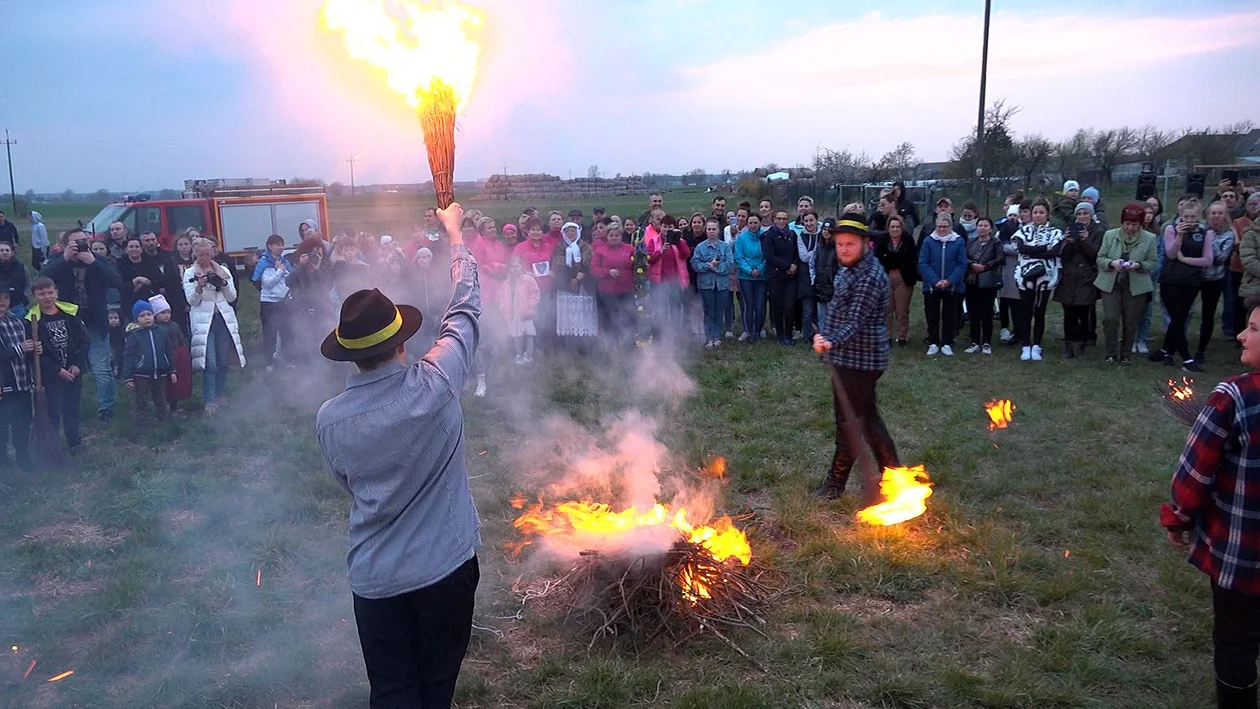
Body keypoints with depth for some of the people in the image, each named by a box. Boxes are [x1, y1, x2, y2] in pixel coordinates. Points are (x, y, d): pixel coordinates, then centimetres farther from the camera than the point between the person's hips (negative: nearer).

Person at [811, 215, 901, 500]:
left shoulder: (870, 277, -22)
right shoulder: (848, 266, 10)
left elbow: (855, 321, -31)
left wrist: (832, 342, -46)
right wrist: (828, 339, 23)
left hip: (858, 360, -11)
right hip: (849, 356, 11)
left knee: (849, 422, 1)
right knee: (867, 418, 16)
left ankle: (836, 482, 13)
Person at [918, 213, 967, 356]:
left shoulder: (959, 241, -2)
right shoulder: (928, 241, -2)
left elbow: (962, 264, -4)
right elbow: (923, 264, -6)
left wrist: (950, 281, -16)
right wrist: (935, 281, -16)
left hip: (952, 286, 0)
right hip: (931, 286, 0)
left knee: (950, 317, 7)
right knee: (932, 316, 7)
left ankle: (947, 344, 16)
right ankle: (933, 344, 17)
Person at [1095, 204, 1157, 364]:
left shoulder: (1149, 238, -2)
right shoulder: (1110, 235, 1)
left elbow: (1152, 263, 0)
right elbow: (1100, 258, 1)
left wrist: (1138, 265, -20)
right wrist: (1112, 263, -19)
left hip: (1136, 286, 0)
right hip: (1110, 283, 0)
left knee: (1130, 322, 5)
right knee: (1110, 319, -8)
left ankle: (1125, 354, 20)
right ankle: (1111, 353, 7)